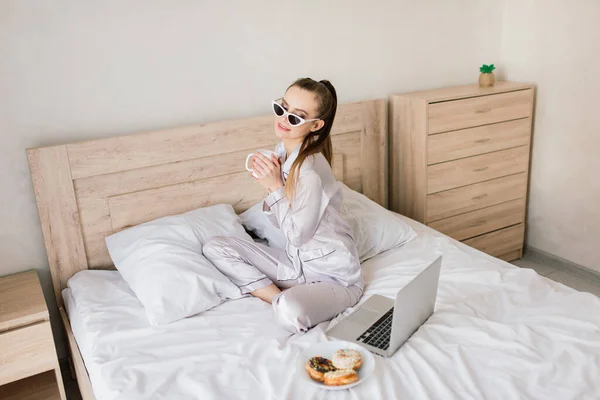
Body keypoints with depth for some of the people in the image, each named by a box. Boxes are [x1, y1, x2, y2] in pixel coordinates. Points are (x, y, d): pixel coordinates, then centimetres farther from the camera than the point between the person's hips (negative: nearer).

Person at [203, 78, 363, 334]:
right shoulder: (282, 152, -1)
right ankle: (282, 298, -6)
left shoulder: (311, 168, -26)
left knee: (290, 312, -39)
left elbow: (298, 235, -19)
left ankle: (286, 302, -2)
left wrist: (276, 187, -19)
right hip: (296, 261, 8)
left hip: (334, 276, -8)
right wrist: (268, 184, -13)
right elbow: (278, 223, 3)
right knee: (214, 247, 0)